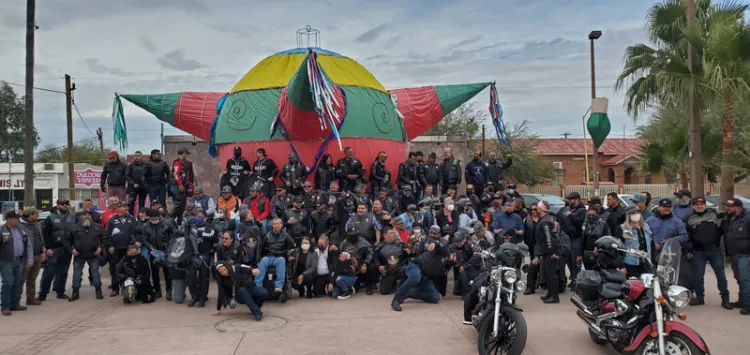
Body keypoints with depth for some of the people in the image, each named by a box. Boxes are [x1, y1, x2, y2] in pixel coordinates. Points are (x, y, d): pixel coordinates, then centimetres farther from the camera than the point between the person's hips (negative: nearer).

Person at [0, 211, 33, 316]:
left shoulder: (22, 230, 7)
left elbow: (29, 246, 11)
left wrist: (30, 259, 5)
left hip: (19, 260, 5)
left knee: (17, 283, 12)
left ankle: (15, 304, 22)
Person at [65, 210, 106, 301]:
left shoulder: (97, 227, 4)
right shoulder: (75, 227, 0)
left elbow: (104, 239, 9)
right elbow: (67, 240, 4)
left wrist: (101, 247, -5)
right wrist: (71, 249, -7)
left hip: (93, 255, 0)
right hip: (78, 256, 0)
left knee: (95, 273, 2)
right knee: (77, 274, 4)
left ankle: (98, 292, 11)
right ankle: (75, 293, 14)